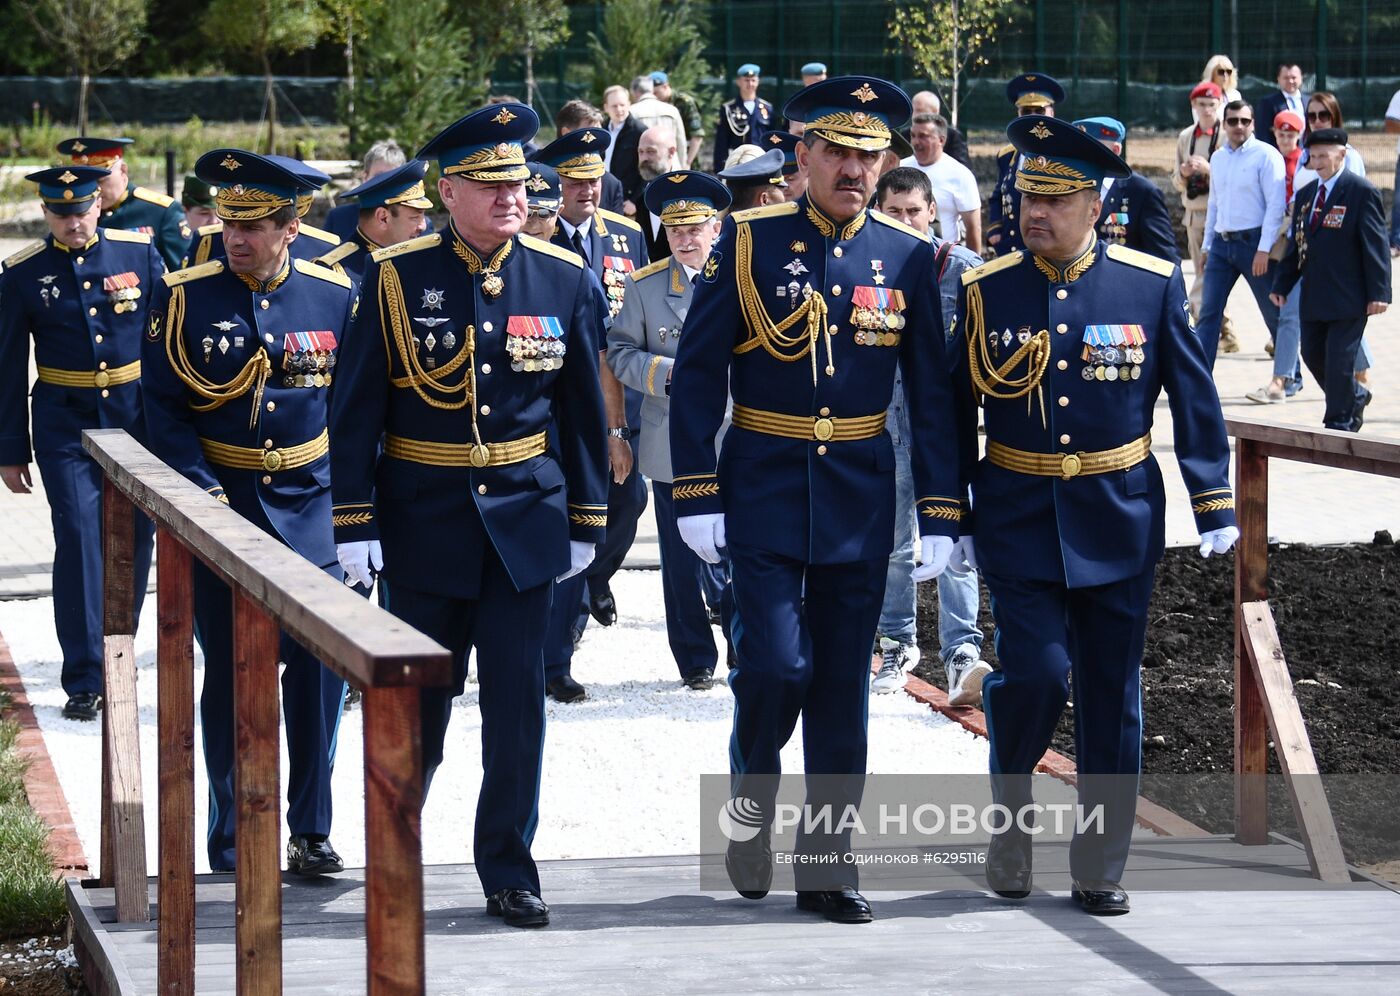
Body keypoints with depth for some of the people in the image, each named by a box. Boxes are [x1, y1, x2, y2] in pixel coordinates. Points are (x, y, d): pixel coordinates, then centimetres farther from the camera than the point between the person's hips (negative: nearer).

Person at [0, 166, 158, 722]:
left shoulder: (139, 252, 0)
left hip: (137, 418, 2)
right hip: (66, 425, -2)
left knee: (135, 538, 8)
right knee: (80, 540, -10)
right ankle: (85, 680, -7)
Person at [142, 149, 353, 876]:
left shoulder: (334, 295, 1)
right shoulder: (184, 297, -4)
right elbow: (163, 408, -4)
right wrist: (203, 491, -15)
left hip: (311, 510, 1)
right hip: (220, 511, -1)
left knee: (318, 674, 0)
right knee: (230, 677, 4)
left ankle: (311, 831, 12)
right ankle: (232, 843, 13)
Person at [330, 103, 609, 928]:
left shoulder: (564, 278, 1)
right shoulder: (397, 278, -6)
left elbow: (583, 406, 8)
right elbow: (357, 405, -4)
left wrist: (587, 519, 9)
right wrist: (355, 523, -8)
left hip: (523, 519, 1)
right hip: (424, 522, -1)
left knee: (519, 698, -2)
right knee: (421, 698, 8)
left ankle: (509, 870, 9)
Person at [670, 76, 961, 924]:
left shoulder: (908, 257, 2)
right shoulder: (749, 242, -5)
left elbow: (933, 393, 6)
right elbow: (697, 374, -4)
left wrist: (941, 512, 1)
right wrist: (696, 497, -9)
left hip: (861, 497, 2)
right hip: (765, 493, -2)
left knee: (843, 684, 5)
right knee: (776, 664, -10)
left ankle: (827, 860, 13)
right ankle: (752, 812, 17)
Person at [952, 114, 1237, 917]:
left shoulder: (1153, 284, -3)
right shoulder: (986, 291, -1)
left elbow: (1195, 398, 2)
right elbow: (959, 409, 5)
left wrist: (1216, 504, -2)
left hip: (1119, 520, 1)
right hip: (1018, 520, -1)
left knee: (1112, 697, 4)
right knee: (1036, 673, -14)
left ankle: (1101, 868, 13)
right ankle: (1011, 813, 13)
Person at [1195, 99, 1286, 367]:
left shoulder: (1266, 155, -8)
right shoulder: (1218, 158, 13)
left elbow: (1276, 205, -12)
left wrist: (1264, 249, -18)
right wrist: (1206, 244, 17)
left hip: (1253, 242, -6)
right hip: (1221, 243, 6)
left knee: (1274, 313, 4)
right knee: (1208, 312, 0)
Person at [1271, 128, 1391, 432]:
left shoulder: (1361, 192, -7)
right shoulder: (1306, 194, 14)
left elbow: (1375, 245, -10)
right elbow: (1296, 244, 19)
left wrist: (1378, 292, -15)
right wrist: (1282, 284, 14)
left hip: (1348, 297, -7)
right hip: (1314, 298, 7)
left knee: (1339, 359, -6)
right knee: (1313, 355, 10)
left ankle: (1339, 423, 6)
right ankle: (1355, 397, 32)